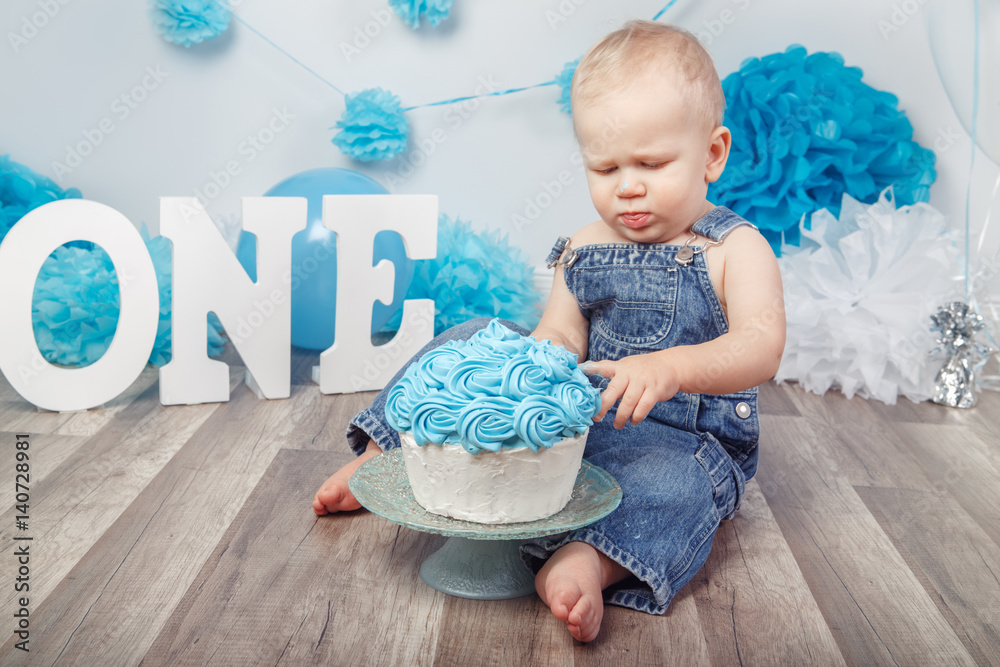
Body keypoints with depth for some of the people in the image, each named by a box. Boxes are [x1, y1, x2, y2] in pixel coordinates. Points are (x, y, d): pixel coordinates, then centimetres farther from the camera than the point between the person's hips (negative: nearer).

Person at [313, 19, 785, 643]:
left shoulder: (735, 249, -9)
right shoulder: (584, 250, 6)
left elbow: (761, 347, -24)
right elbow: (558, 339, 3)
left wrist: (671, 367, -43)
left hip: (681, 436, -4)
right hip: (576, 417, 5)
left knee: (673, 482, -39)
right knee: (478, 341, -2)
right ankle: (385, 454, 3)